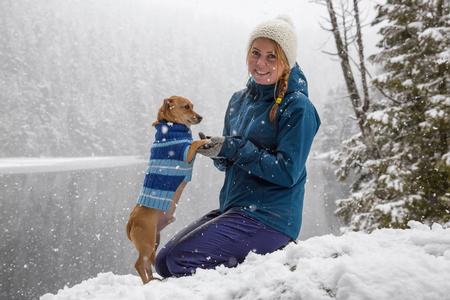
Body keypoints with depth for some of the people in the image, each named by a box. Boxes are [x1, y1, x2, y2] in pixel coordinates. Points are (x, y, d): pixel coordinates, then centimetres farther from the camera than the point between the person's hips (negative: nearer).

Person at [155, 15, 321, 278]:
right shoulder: (239, 101, 12)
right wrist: (216, 151, -7)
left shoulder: (298, 108, -10)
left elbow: (287, 172, -17)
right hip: (232, 208, 9)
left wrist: (233, 148, -18)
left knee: (181, 259, -19)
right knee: (164, 262, 4)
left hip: (269, 217, -8)